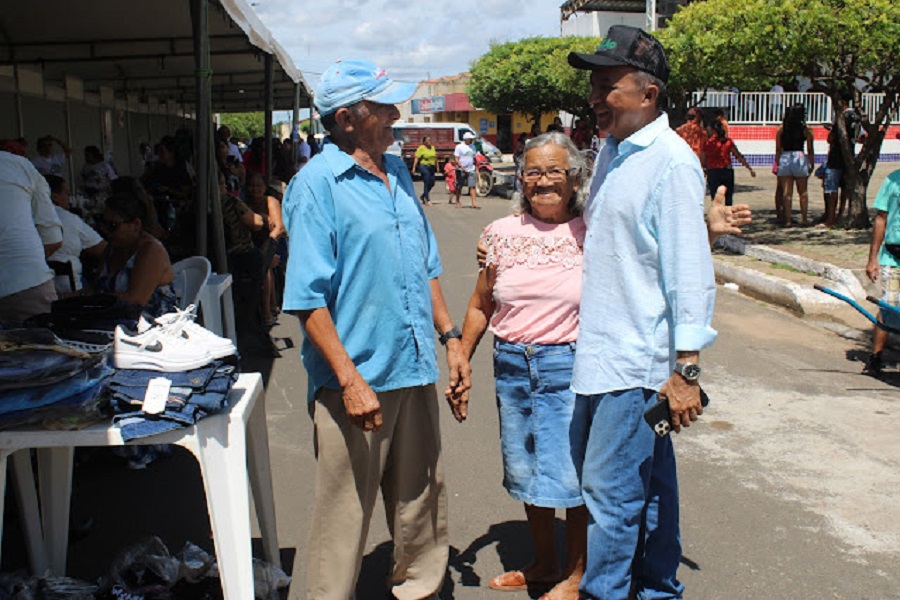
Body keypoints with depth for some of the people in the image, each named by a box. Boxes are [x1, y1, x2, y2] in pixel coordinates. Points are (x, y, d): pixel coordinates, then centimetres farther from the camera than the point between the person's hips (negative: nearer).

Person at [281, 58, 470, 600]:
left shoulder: (398, 171, 10)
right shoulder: (318, 184, -12)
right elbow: (307, 298, -16)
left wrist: (451, 338, 14)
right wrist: (349, 380, -21)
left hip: (416, 371, 7)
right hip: (358, 381, -7)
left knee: (423, 501, 18)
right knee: (345, 517, 5)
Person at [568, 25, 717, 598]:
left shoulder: (671, 161, -15)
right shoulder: (612, 152, 11)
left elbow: (692, 273, -18)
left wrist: (687, 369, -19)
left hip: (637, 363, -9)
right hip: (604, 355, 9)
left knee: (609, 490, -3)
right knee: (649, 486, 19)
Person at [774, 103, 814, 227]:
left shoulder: (781, 129, 4)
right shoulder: (806, 130, 0)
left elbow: (778, 149, 3)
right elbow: (810, 150, 1)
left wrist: (777, 164, 9)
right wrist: (812, 165, 8)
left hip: (785, 158, 1)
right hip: (800, 158, -1)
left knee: (786, 192, 3)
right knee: (803, 191, 12)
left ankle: (787, 220, 0)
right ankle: (803, 218, 11)